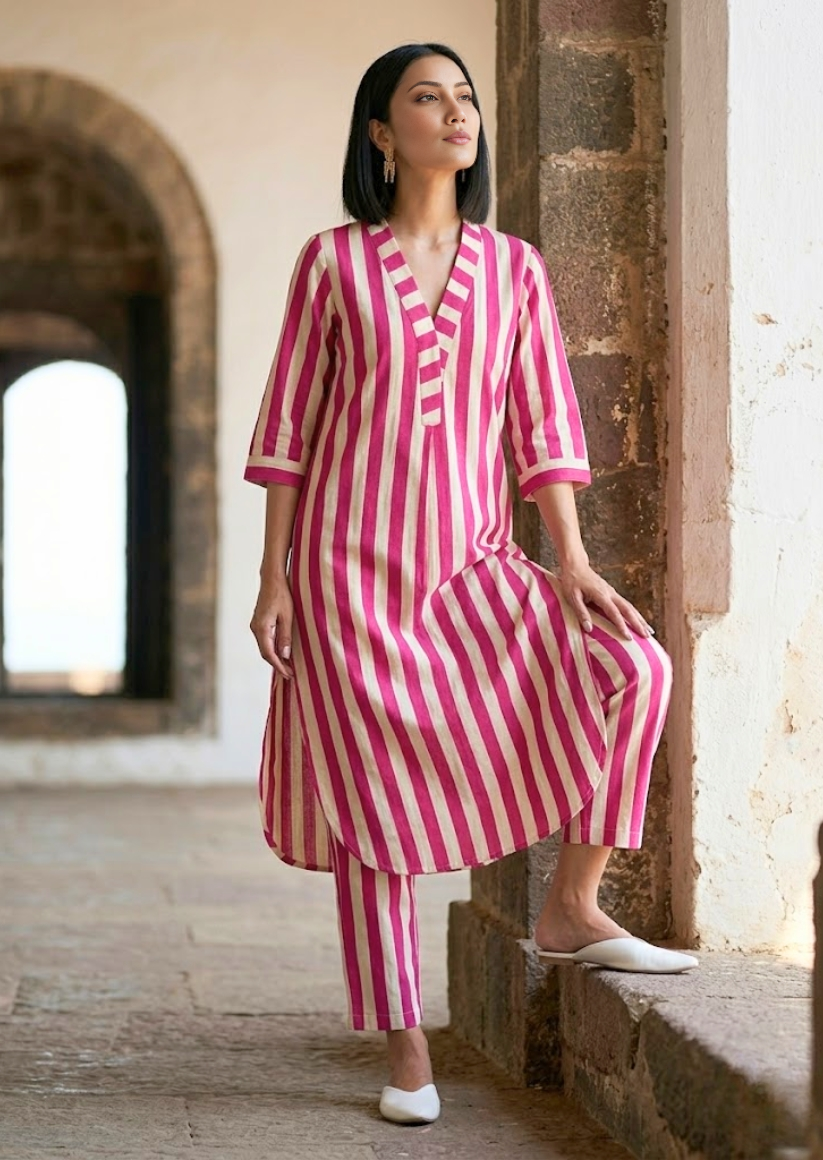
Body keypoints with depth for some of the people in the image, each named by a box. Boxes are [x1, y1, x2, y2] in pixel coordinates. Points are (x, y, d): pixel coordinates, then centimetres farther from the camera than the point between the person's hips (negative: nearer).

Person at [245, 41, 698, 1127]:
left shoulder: (515, 266, 7)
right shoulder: (332, 261, 1)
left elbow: (543, 424, 4)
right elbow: (289, 424, 1)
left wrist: (571, 561, -7)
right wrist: (272, 577, -3)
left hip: (470, 563, 3)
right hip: (348, 560, -2)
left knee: (631, 668, -19)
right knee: (377, 795, -3)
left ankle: (573, 911, -6)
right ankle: (406, 1051, 7)